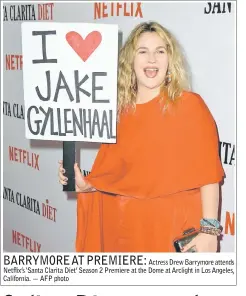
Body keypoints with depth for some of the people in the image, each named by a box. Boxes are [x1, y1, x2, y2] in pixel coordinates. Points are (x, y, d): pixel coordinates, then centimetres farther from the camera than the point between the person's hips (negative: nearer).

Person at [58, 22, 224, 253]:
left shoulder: (189, 105, -7)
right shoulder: (120, 112, 6)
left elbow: (208, 173, -10)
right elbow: (113, 175, 10)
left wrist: (209, 229, -16)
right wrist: (84, 185, -6)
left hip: (174, 228, -4)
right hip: (127, 227, 4)